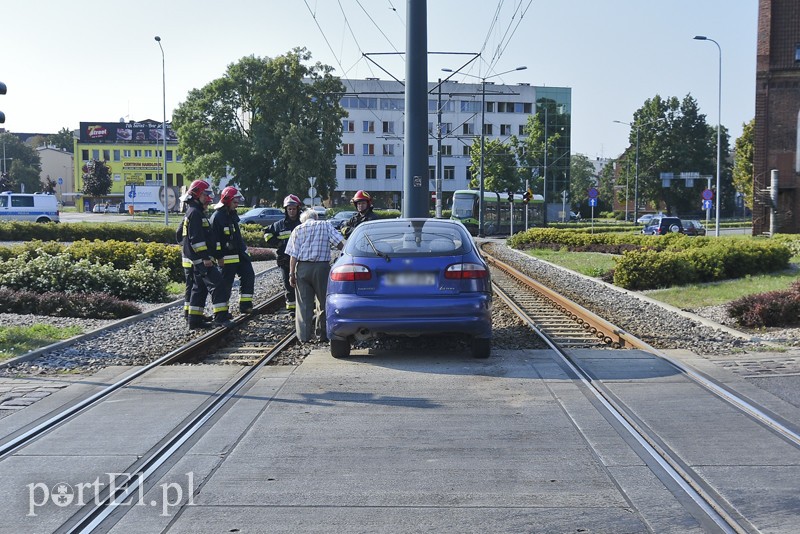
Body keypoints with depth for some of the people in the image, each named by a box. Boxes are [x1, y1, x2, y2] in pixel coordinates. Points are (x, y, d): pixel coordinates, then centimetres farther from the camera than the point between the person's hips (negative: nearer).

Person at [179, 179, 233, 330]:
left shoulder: (197, 212, 20)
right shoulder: (195, 213, -14)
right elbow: (196, 238, -22)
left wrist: (207, 256, 27)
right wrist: (205, 257, -23)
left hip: (198, 260, 11)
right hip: (200, 259, -11)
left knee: (199, 288, 13)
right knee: (217, 284, -13)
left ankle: (195, 320, 17)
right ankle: (220, 317, -14)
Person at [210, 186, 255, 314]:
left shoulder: (233, 214, 12)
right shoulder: (217, 217, -16)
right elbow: (215, 239, -18)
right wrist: (219, 257, -18)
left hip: (240, 253, 9)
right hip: (228, 256, -9)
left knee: (249, 276, 5)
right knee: (226, 282, -1)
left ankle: (245, 305, 10)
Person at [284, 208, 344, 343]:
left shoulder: (298, 229, 7)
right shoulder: (325, 226, 6)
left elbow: (293, 255, 1)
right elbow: (340, 243, -7)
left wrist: (291, 274, 2)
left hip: (302, 267, 1)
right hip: (322, 266, -1)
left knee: (304, 303, 6)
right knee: (324, 301, 11)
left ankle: (304, 336, 5)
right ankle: (323, 334, 14)